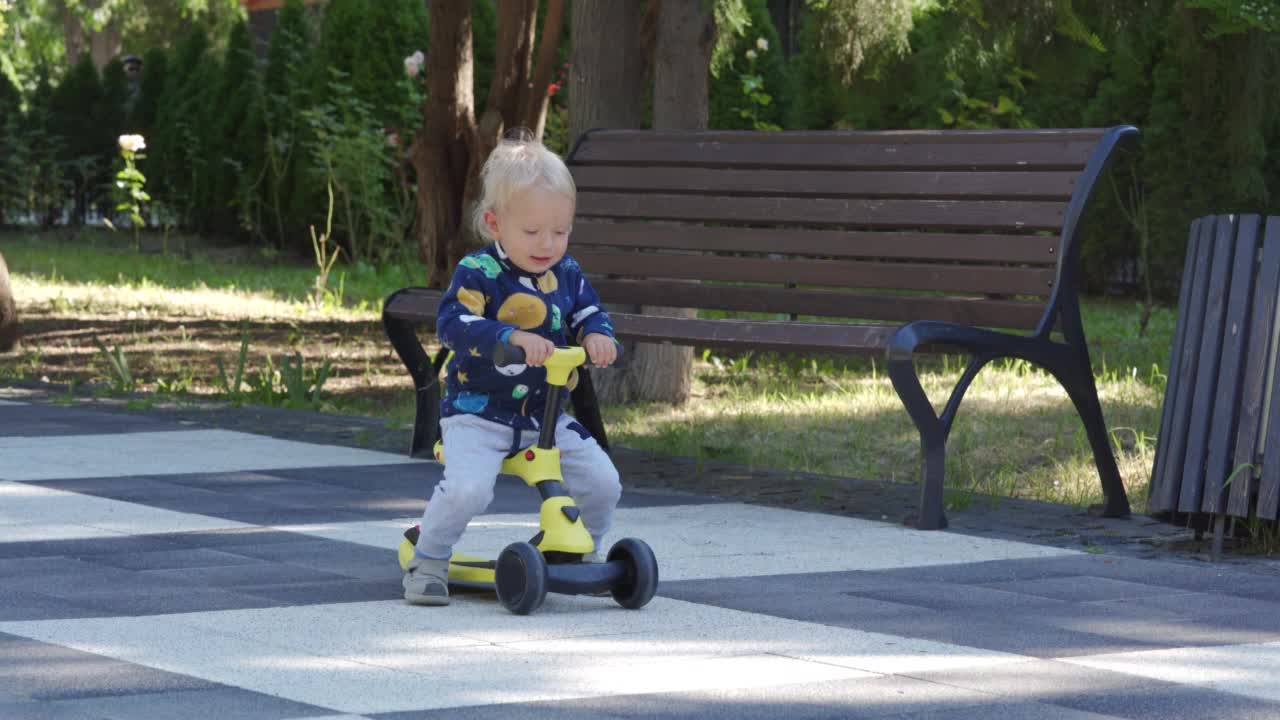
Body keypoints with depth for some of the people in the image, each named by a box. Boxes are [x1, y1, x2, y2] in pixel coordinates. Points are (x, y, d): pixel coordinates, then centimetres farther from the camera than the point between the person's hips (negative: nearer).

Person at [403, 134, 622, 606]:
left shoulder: (566, 274, 6)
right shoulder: (479, 272, -13)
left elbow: (589, 312, 13)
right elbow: (452, 322, -26)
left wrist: (596, 336, -13)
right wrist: (514, 337, -40)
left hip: (547, 416, 6)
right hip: (478, 412, -6)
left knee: (602, 482, -4)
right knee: (466, 487, -28)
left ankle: (581, 552, 23)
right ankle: (428, 563, -5)